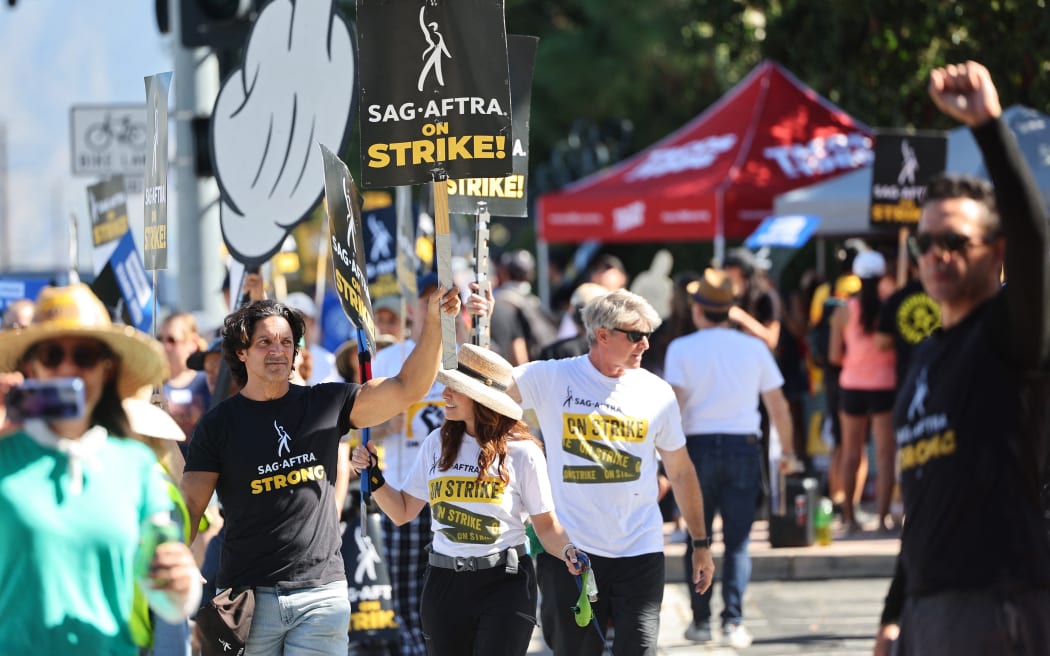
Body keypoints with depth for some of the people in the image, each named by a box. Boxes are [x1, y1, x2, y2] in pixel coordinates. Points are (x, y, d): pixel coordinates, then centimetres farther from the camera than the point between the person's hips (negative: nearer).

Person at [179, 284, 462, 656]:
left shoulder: (326, 405, 9)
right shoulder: (218, 425, 3)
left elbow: (407, 388, 4)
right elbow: (190, 504, 0)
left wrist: (434, 322, -9)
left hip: (322, 593, 1)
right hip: (248, 595, -1)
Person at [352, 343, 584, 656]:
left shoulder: (522, 452, -7)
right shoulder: (438, 443, 5)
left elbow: (546, 525, -3)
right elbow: (402, 512, 11)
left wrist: (568, 551, -22)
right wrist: (373, 476, -2)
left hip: (504, 584, -4)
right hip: (445, 584, 4)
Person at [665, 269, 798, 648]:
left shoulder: (682, 349, -1)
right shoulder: (754, 348, 5)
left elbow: (674, 403, -11)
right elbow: (777, 405, 9)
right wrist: (787, 450, 20)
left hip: (698, 447, -1)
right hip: (743, 445, 1)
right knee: (737, 541, 2)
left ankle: (701, 621, 12)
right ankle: (733, 622, -7)